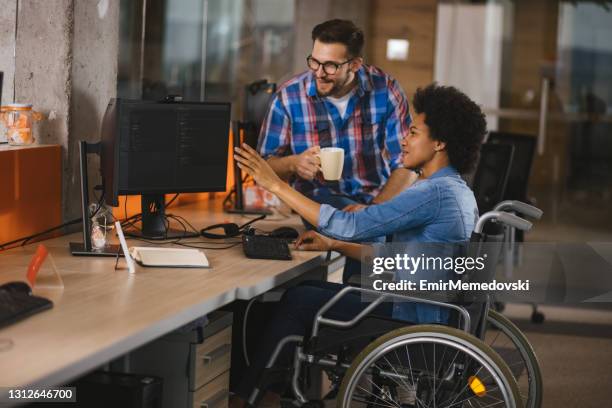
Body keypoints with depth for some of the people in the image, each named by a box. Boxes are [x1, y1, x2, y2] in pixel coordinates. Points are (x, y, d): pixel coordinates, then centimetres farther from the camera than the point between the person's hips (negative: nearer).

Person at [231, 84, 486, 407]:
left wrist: (276, 184, -20)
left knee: (298, 301, -7)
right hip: (426, 311, 10)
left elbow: (348, 225, -25)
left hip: (416, 321, -10)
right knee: (311, 290, 12)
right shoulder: (452, 189, 12)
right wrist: (334, 245, 6)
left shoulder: (436, 193, -22)